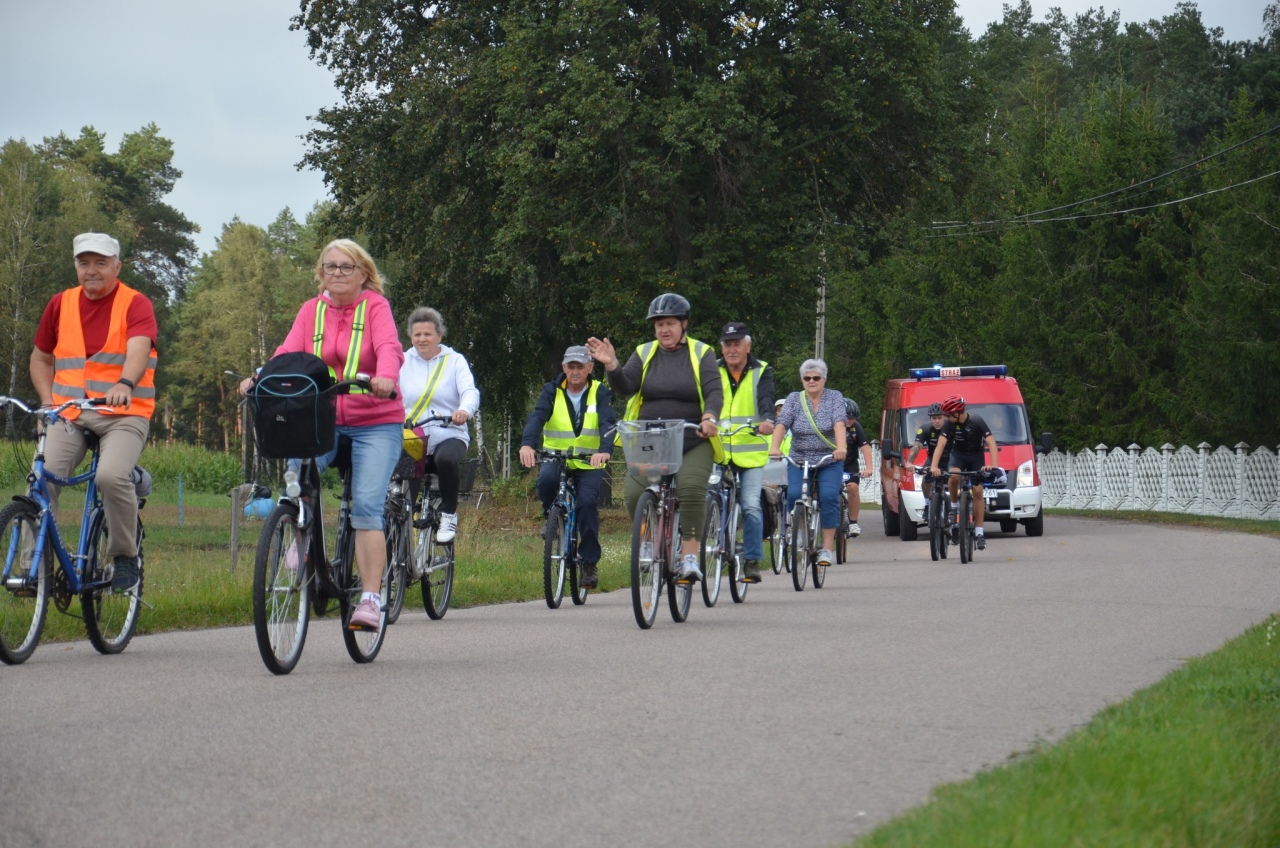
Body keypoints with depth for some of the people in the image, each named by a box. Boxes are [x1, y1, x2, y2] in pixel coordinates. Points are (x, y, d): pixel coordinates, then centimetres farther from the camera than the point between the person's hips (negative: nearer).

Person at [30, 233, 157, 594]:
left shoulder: (135, 304, -2)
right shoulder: (61, 304, 12)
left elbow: (139, 349, -21)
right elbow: (40, 358, 23)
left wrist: (125, 385, -41)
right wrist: (48, 400, 5)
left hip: (123, 415, -4)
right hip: (70, 415, 4)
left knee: (112, 476, -29)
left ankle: (125, 558, -8)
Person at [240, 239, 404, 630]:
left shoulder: (375, 306, -2)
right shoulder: (312, 310, 9)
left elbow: (389, 347, -19)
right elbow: (289, 352, -3)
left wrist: (385, 377, -41)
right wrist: (259, 378, -22)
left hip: (375, 423, -3)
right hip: (323, 419, 3)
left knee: (366, 505, -16)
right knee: (297, 468, -27)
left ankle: (371, 598, -14)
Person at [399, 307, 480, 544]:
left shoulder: (454, 360, 8)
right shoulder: (402, 362, 12)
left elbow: (470, 392, -9)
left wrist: (465, 410, -33)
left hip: (448, 437, -2)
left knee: (447, 459, -35)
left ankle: (449, 515, -17)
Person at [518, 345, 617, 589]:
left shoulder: (600, 393, -1)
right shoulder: (552, 391, 1)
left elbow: (608, 423, -17)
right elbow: (537, 416, -16)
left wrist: (605, 450, -39)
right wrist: (527, 444, -37)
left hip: (589, 462, -1)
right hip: (556, 458, 1)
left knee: (587, 502, -22)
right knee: (546, 480, -32)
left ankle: (589, 562, -8)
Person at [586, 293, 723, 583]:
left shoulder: (701, 353, 5)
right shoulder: (644, 353, 11)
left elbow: (714, 391, -6)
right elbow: (625, 387, -2)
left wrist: (709, 418, -26)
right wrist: (611, 365, -22)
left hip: (693, 443, -2)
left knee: (691, 488, -28)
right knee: (635, 495, -17)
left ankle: (689, 556, -20)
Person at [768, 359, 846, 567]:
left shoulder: (834, 397, 2)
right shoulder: (794, 399, 5)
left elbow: (839, 423, -14)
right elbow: (782, 423, -9)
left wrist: (841, 447, -33)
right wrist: (774, 447, -28)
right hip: (799, 460, 1)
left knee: (828, 496, -23)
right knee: (794, 495, -24)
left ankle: (827, 549, -17)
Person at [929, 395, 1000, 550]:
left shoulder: (977, 422, -25)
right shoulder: (950, 424, -18)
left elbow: (992, 444, -30)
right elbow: (941, 444, -24)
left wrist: (994, 465, -44)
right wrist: (934, 466, -39)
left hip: (976, 457, -1)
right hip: (958, 454, 1)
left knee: (978, 492, -9)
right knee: (953, 476, -32)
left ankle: (979, 532, -4)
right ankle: (954, 506, -7)